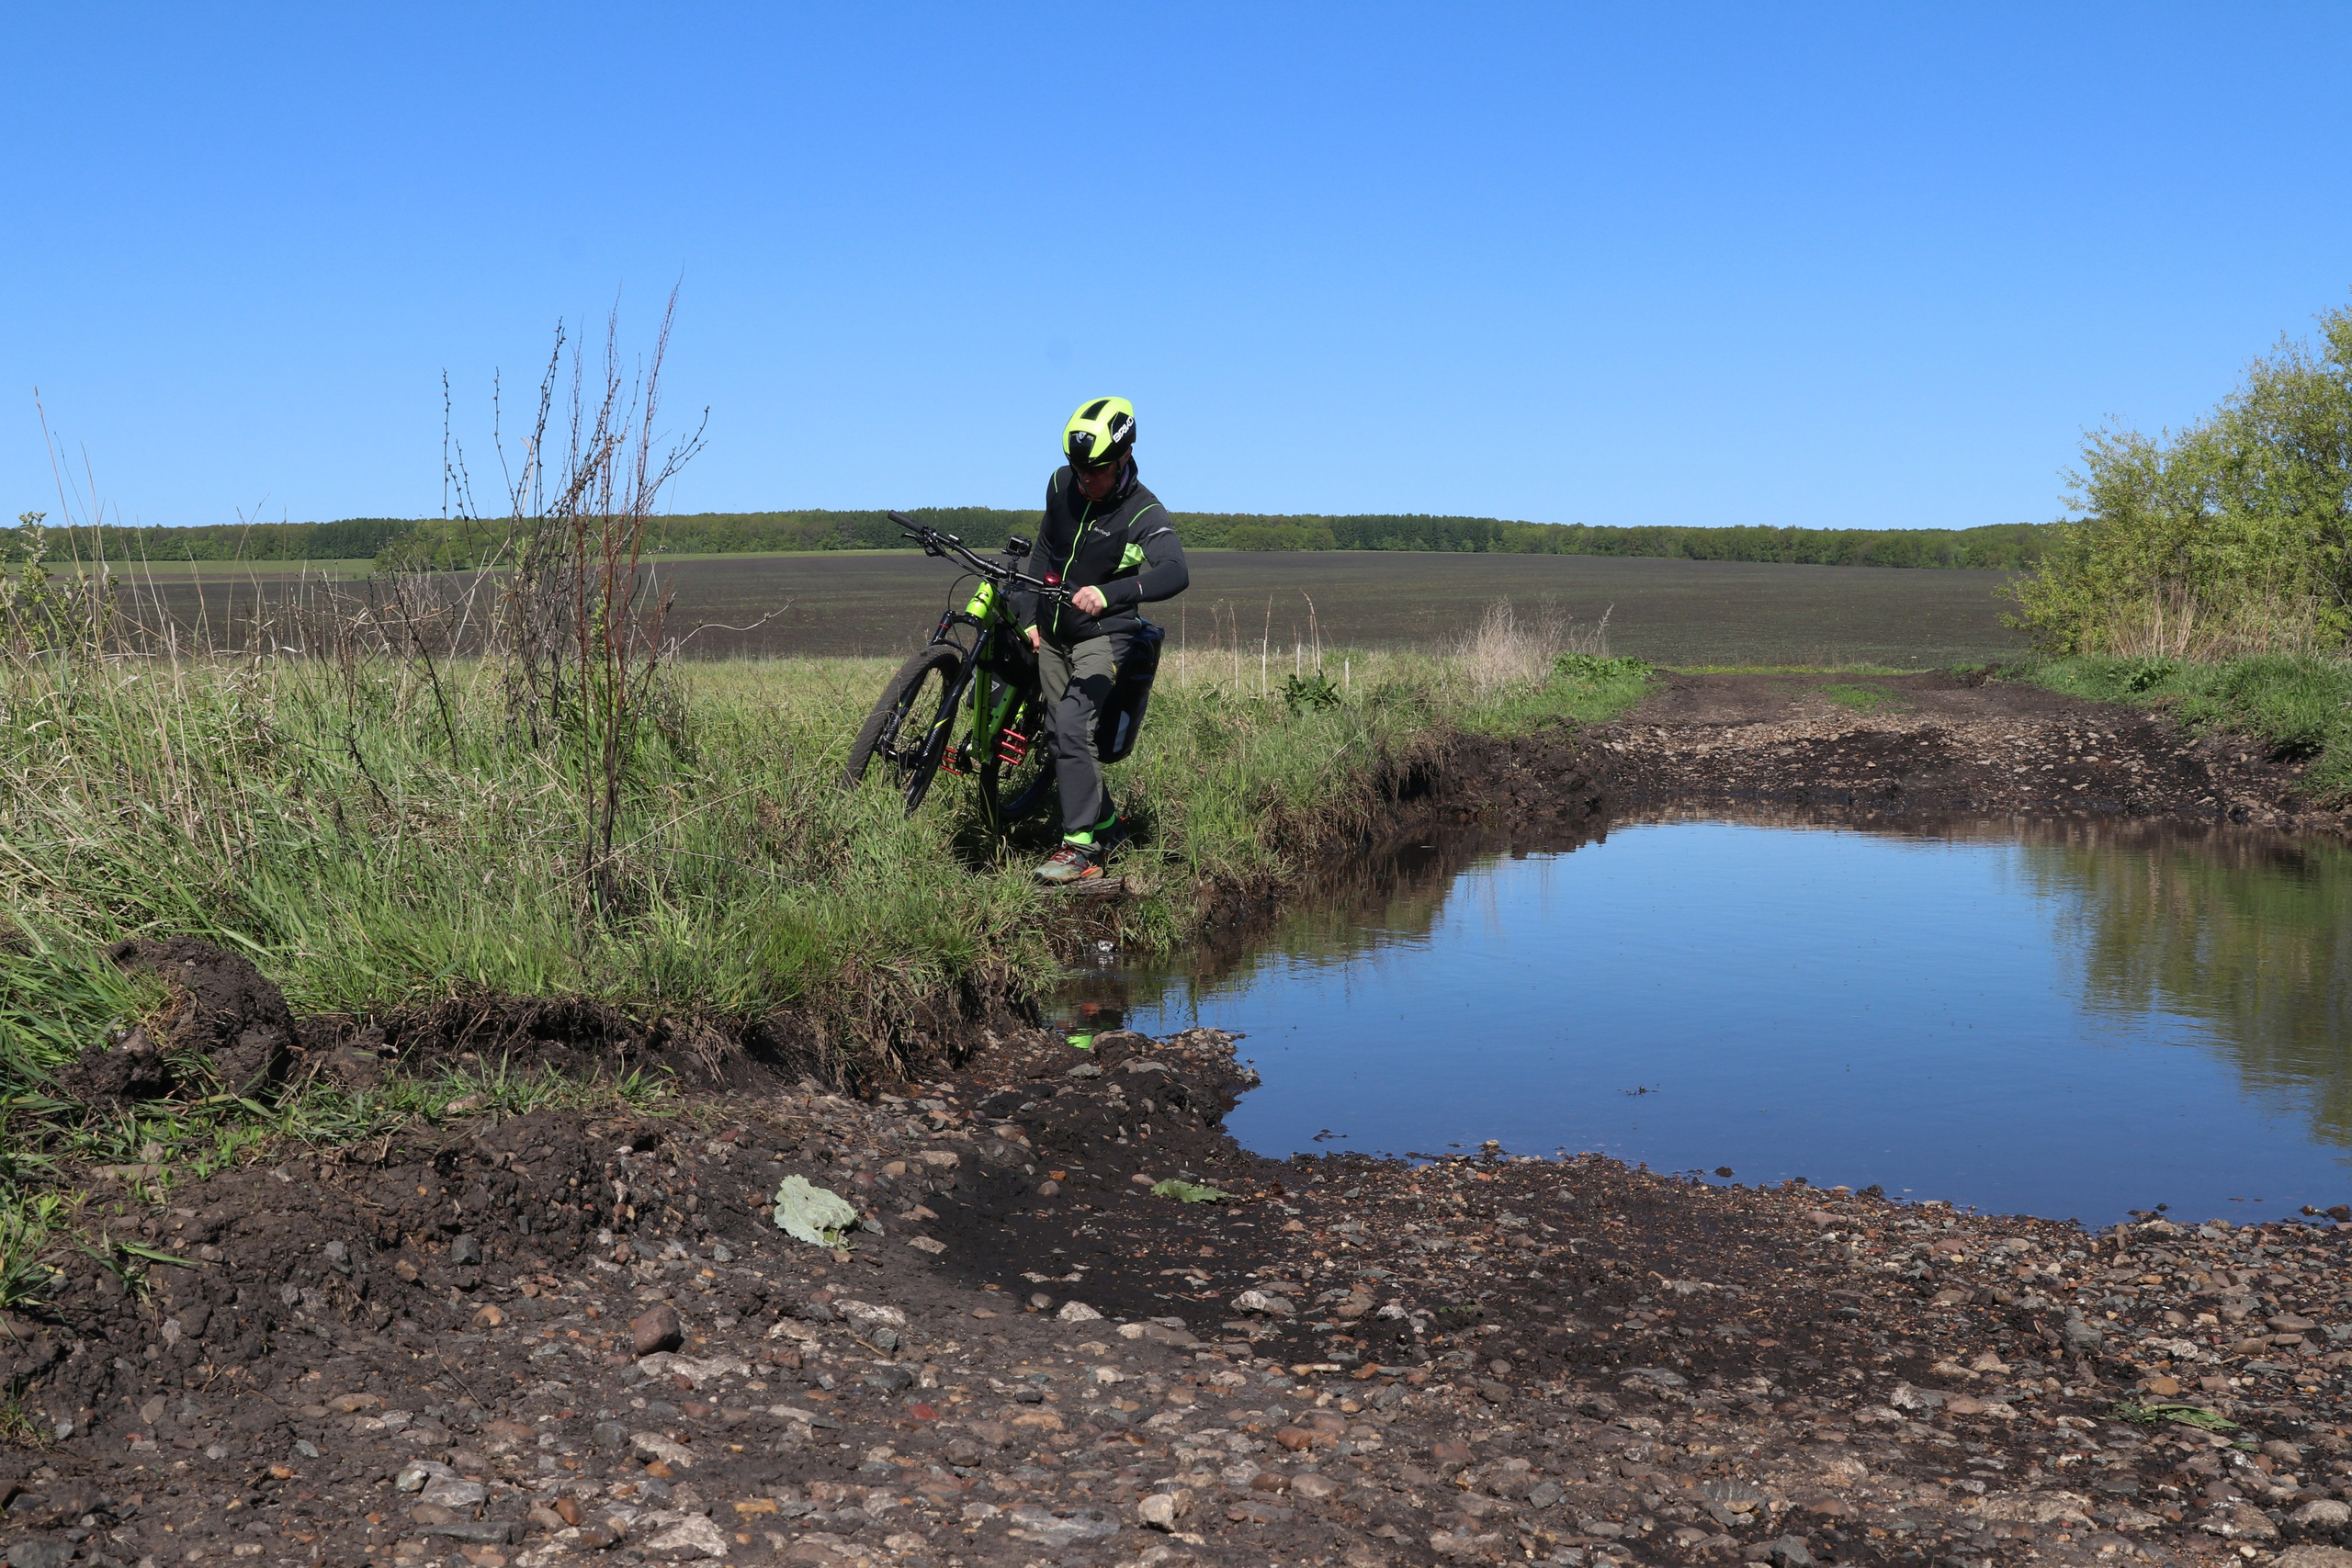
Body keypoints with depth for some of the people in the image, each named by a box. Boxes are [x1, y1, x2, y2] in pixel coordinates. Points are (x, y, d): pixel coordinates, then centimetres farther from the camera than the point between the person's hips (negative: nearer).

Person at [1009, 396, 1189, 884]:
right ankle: (1105, 825, 24)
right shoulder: (1062, 484, -3)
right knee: (1058, 734, 7)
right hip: (1052, 632, 6)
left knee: (1071, 725, -23)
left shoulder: (1143, 514, -20)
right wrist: (1029, 616, 9)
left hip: (1102, 634, -6)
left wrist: (1109, 594, -54)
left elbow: (1175, 574, -39)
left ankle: (1080, 847, -19)